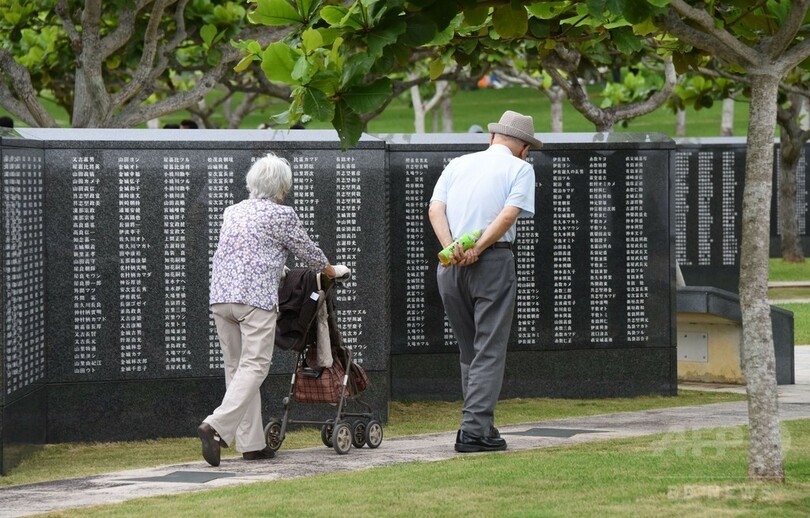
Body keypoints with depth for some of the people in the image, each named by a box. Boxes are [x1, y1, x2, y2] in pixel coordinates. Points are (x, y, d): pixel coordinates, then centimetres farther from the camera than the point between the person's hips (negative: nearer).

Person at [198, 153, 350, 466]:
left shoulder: (232, 212, 18)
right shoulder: (281, 215, -1)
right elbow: (307, 251, 10)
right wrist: (333, 272, 29)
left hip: (220, 296, 7)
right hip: (256, 298, -7)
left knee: (236, 367, 9)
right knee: (253, 367, -7)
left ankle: (251, 443, 9)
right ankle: (216, 426, -25)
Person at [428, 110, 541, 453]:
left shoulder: (457, 164, 18)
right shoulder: (520, 169, 5)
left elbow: (435, 209, 4)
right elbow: (509, 215, -11)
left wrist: (451, 248, -9)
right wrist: (476, 250, -14)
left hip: (449, 263, 5)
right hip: (493, 261, -5)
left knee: (468, 350, 15)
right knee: (489, 351, -2)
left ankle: (476, 424, 18)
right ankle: (475, 431, -9)